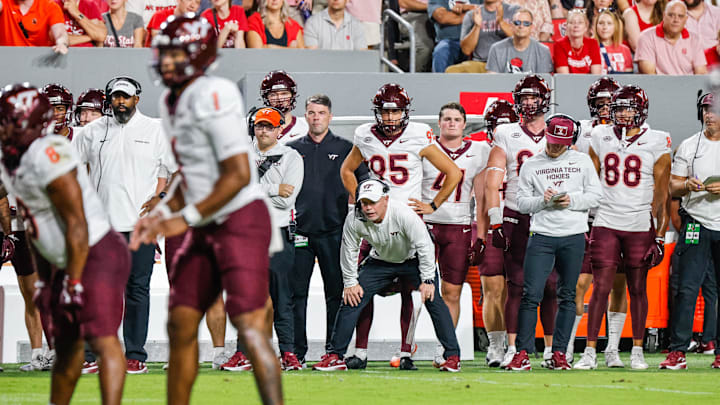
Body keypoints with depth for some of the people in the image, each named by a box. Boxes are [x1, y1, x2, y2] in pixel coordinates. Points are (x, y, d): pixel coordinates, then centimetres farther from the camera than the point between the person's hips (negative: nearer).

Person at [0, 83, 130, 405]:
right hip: (65, 264, 10)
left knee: (102, 339, -19)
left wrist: (74, 283, -19)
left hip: (98, 254, -10)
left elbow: (77, 226, -23)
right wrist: (45, 279, 18)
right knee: (67, 346, 19)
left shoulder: (48, 156, -23)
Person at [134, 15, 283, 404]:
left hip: (242, 220, -9)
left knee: (250, 328, -15)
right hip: (206, 229, 9)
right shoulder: (171, 102, 12)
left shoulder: (214, 96, -17)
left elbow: (238, 175, -21)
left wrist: (186, 219, -18)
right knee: (181, 325, 10)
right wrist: (160, 214, 8)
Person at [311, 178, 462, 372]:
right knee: (352, 298, -7)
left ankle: (452, 356, -11)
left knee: (432, 299, -19)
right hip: (380, 262, 3)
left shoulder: (403, 213, -33)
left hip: (412, 259, -3)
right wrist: (350, 282, -4)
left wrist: (427, 280, -24)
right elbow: (349, 251, -5)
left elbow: (424, 245, -25)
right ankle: (335, 356, 3)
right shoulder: (354, 220, -23)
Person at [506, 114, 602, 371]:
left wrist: (572, 201, -8)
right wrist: (543, 201, -12)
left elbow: (595, 195, 8)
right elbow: (522, 202, 6)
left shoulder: (583, 162, 9)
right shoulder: (531, 165, 7)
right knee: (531, 294, -9)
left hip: (573, 236, 1)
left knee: (567, 296, 4)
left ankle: (559, 353, 10)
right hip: (542, 236, -1)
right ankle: (523, 353, -6)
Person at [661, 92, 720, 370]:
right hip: (696, 224, 0)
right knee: (687, 289, -7)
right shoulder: (689, 147, 7)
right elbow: (672, 187, 8)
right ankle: (677, 351, -7)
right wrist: (687, 186, -13)